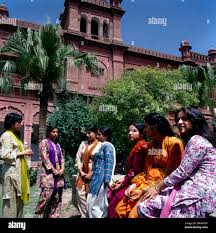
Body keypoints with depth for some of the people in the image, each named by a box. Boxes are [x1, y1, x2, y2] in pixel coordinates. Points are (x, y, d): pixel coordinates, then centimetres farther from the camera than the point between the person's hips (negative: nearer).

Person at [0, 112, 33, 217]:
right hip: (12, 172, -9)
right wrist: (22, 153, -14)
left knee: (19, 198, 12)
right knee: (11, 199, -1)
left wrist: (25, 153, 7)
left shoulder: (15, 135, 18)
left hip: (19, 171, 9)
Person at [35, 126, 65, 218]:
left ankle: (54, 215, 15)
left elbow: (61, 158, 15)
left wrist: (62, 169, -2)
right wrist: (53, 170, -14)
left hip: (58, 173, 6)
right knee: (46, 195, -10)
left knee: (57, 197, 6)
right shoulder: (44, 142, 0)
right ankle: (39, 215, 6)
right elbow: (45, 158, -10)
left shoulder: (57, 145, 18)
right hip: (48, 172, -6)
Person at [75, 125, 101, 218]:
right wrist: (81, 171, -3)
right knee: (81, 195, 4)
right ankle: (83, 215, 18)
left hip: (93, 174, -4)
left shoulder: (100, 145, -7)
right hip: (82, 173, 5)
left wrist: (91, 174, -12)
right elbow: (78, 157, 6)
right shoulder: (83, 143, 8)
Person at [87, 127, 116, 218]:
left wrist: (106, 180, -21)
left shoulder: (107, 146, -10)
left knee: (94, 203, -3)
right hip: (98, 177, 9)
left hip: (102, 178, -9)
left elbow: (109, 164, -17)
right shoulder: (103, 146, 18)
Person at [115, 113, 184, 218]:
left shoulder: (173, 143, -10)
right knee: (120, 209, -2)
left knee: (134, 214, -22)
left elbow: (170, 174, -13)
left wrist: (144, 189, -16)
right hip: (148, 184, 7)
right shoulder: (151, 144, 14)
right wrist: (135, 183, -2)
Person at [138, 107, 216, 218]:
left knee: (144, 207, -15)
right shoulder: (194, 140, 21)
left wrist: (157, 187, -7)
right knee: (144, 207, 2)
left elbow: (182, 172, -16)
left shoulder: (197, 140, -11)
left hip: (198, 194, -10)